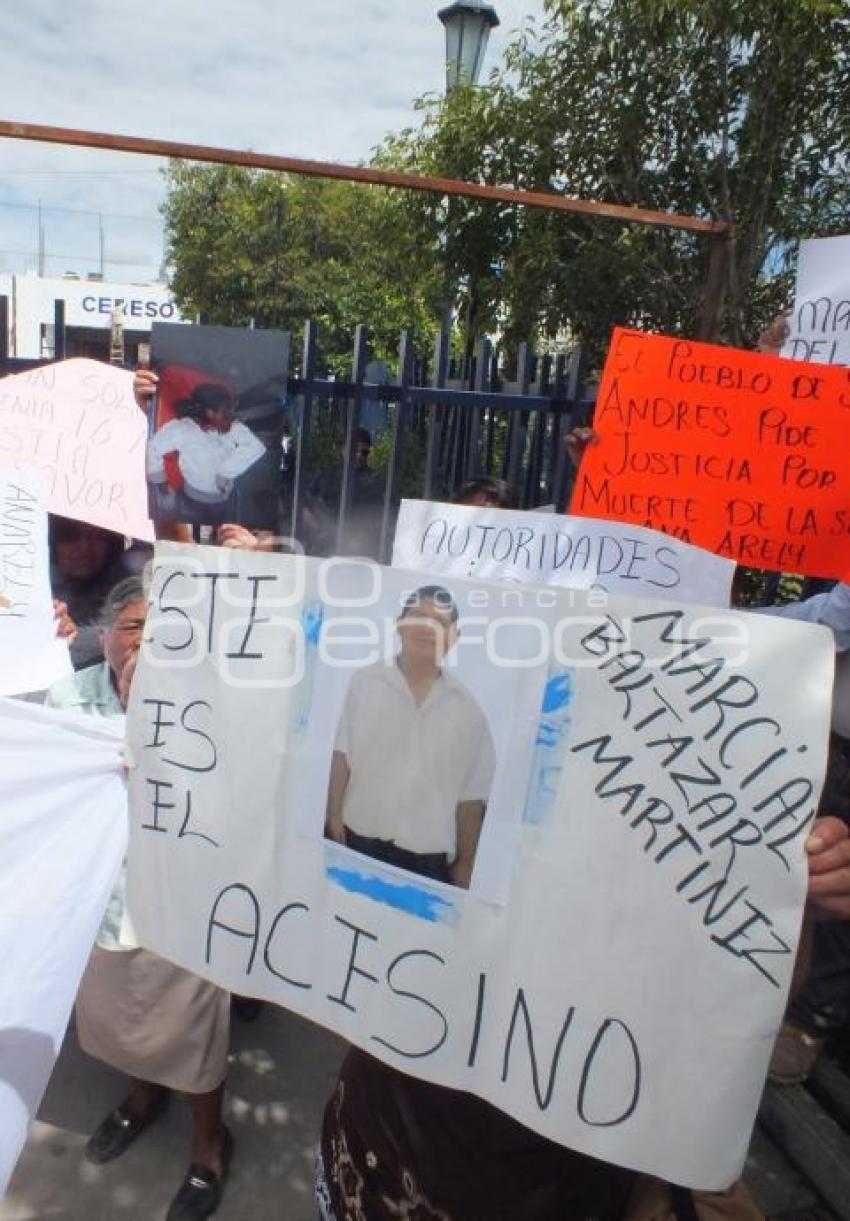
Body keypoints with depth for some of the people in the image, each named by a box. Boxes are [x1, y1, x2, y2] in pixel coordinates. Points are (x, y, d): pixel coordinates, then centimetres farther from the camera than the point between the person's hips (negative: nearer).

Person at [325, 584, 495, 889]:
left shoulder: (467, 710, 3)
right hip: (356, 838, 0)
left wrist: (465, 863, 5)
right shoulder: (364, 682, 1)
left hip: (427, 856, 1)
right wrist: (334, 816, -6)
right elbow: (342, 754, 0)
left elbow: (472, 794, 5)